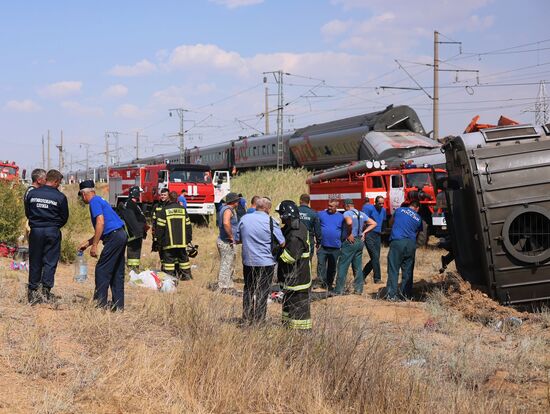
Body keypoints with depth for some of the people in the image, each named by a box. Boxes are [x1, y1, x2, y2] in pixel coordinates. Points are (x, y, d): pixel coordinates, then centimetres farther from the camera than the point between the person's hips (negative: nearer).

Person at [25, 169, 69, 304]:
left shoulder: (31, 194, 1)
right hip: (52, 232, -2)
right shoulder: (60, 197, -7)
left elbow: (27, 212, 10)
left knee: (34, 262, 10)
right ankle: (46, 291, -2)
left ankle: (33, 292, 12)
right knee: (50, 262, 4)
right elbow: (64, 217, 2)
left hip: (35, 231, 3)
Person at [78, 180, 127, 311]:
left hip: (114, 237, -10)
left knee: (102, 270, -5)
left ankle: (100, 303, -6)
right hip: (121, 235, 10)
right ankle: (118, 305, 12)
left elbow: (100, 223, -19)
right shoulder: (99, 201, 25)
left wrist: (94, 245, -17)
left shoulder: (94, 202, -5)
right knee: (117, 273, 11)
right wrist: (87, 243, 31)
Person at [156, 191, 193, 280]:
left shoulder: (164, 211, -4)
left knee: (169, 259, 0)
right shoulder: (183, 210, 6)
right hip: (182, 242, 3)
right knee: (183, 258, 13)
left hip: (169, 242, -3)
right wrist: (189, 239, 18)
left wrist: (159, 241, 4)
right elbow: (188, 226, 10)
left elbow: (160, 228, -4)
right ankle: (186, 275, 17)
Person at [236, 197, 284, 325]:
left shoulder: (244, 219, 0)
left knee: (248, 290, 16)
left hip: (248, 261, 4)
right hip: (266, 262, -3)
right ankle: (259, 320, 7)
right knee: (262, 292, 5)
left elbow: (237, 240, 9)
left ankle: (246, 319, 17)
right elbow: (282, 243, -7)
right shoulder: (270, 222, -11)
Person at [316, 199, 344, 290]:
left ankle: (329, 284, 20)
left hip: (335, 248, 1)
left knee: (332, 267, 10)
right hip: (322, 246, -1)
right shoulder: (321, 214, 2)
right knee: (321, 265, -9)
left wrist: (342, 243, 5)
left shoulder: (341, 217, 5)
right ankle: (322, 282, -9)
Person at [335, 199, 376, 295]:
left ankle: (339, 290, -2)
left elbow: (349, 222, -32)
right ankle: (358, 289, 14)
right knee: (358, 267, 12)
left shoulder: (347, 213, -10)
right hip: (360, 241, 7)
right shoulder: (362, 214, 11)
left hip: (350, 241, -7)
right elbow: (373, 223, 14)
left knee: (343, 266, -2)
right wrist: (364, 232, 9)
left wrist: (349, 234, -19)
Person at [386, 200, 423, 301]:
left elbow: (391, 223, 26)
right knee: (408, 270, 9)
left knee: (393, 269, -3)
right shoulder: (418, 218, 15)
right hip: (411, 243, 2)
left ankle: (391, 294, -9)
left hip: (397, 241, -2)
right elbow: (416, 232, 17)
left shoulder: (399, 210, 12)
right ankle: (406, 294, 10)